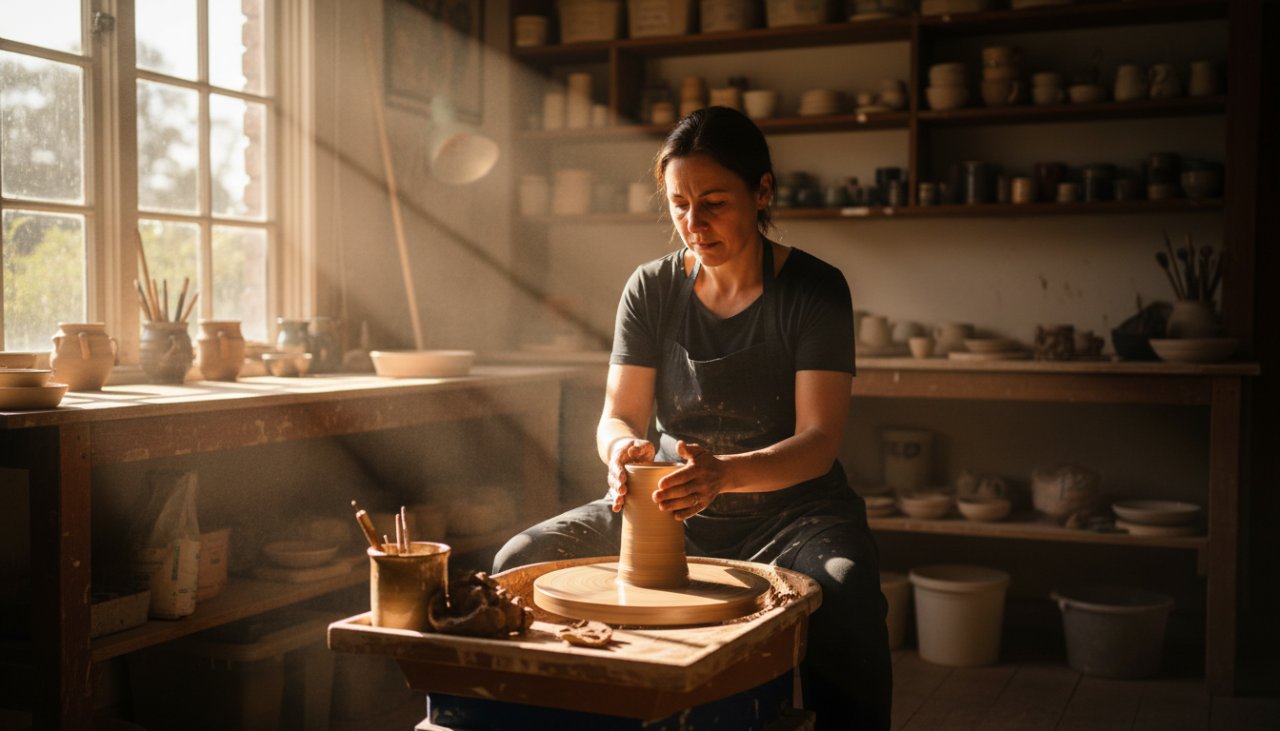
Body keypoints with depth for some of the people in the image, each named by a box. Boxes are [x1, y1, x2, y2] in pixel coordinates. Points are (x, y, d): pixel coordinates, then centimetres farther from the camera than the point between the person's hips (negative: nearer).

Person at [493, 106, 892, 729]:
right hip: (671, 512, 4)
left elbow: (818, 442, -15)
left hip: (789, 508, -3)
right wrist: (623, 449, -26)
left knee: (843, 596, -36)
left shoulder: (813, 289, -8)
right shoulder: (652, 289, 2)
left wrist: (724, 473, -35)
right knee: (518, 566, -15)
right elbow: (619, 415, 0)